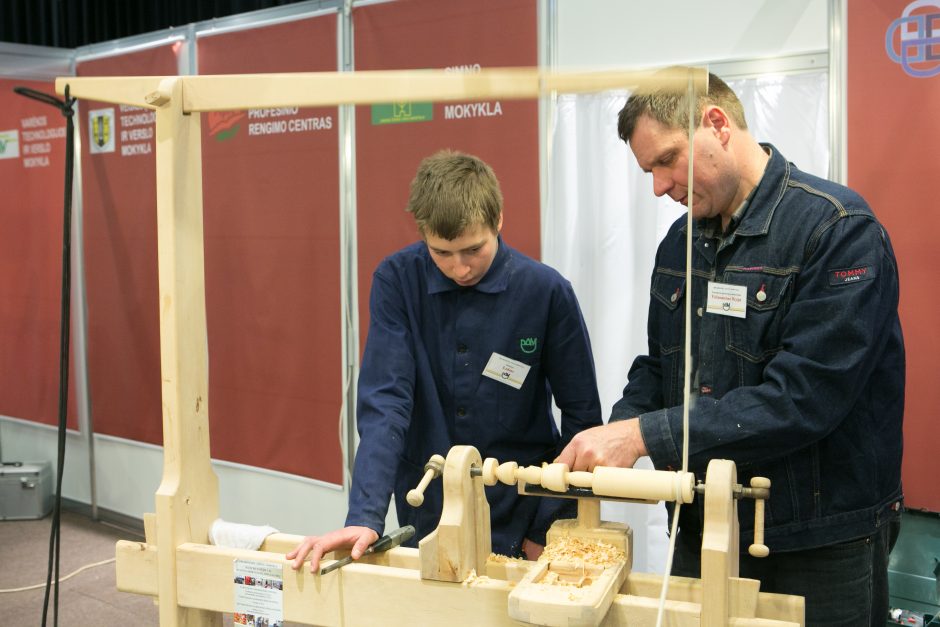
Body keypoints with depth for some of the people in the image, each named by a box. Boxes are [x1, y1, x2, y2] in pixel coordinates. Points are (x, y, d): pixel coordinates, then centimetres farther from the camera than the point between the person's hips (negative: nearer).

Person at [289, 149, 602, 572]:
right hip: (426, 519, 1)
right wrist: (365, 516, -28)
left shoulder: (546, 291, -13)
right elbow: (385, 402, -17)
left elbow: (582, 417, -6)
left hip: (519, 520, -1)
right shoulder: (396, 282, -11)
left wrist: (547, 530, -7)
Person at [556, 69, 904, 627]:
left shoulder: (840, 230, -17)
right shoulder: (681, 241, 7)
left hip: (822, 553, -6)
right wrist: (611, 441, -7)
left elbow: (802, 398, -26)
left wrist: (643, 434, -26)